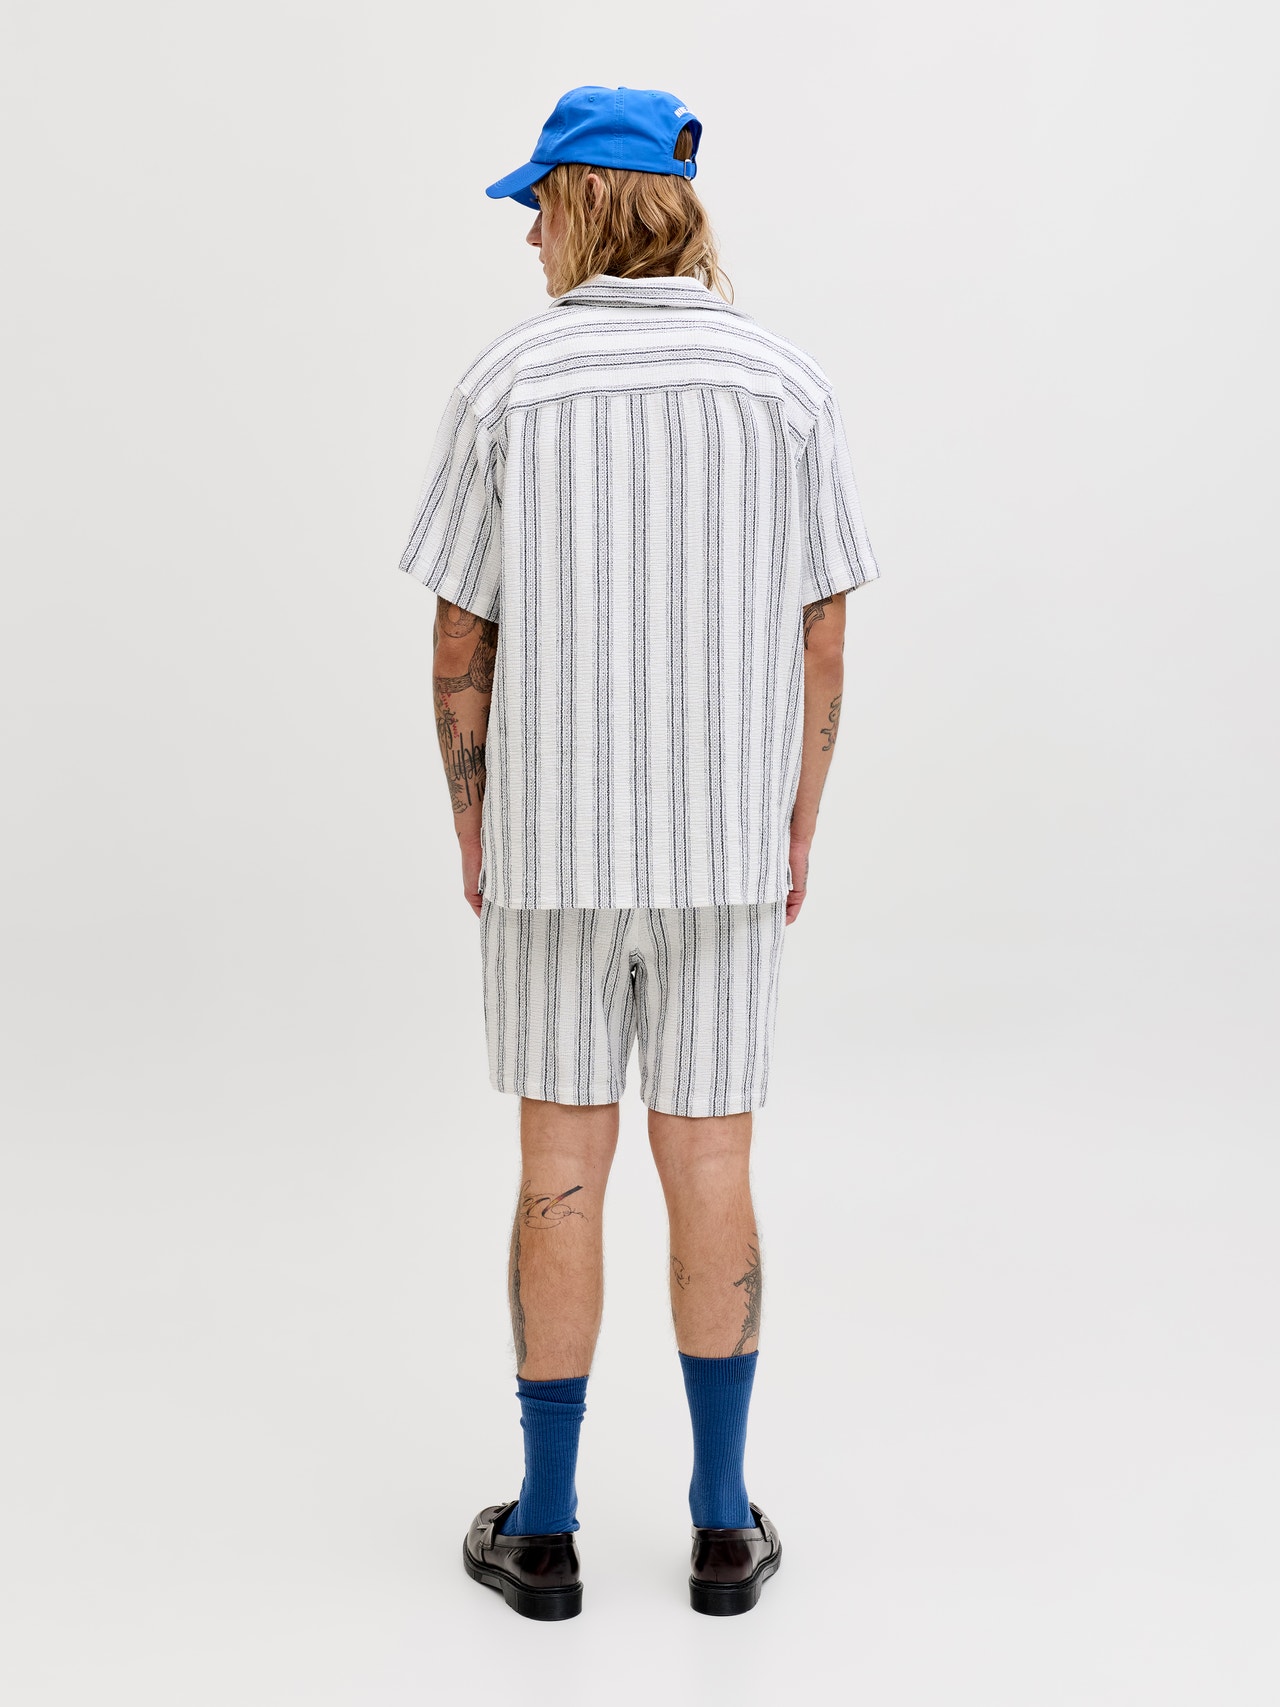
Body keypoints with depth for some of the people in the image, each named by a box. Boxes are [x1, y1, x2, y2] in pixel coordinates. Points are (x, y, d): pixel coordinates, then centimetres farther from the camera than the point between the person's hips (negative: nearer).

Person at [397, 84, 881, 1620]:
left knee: (561, 1172, 8)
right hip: (727, 845, 1)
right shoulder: (785, 385, -1)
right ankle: (723, 1527, 18)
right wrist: (796, 831, 10)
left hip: (553, 844, -1)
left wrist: (472, 832, 8)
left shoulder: (505, 384, -5)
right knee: (709, 1171, 9)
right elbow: (821, 641, 0)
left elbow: (460, 647, -4)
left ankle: (544, 1528, 17)